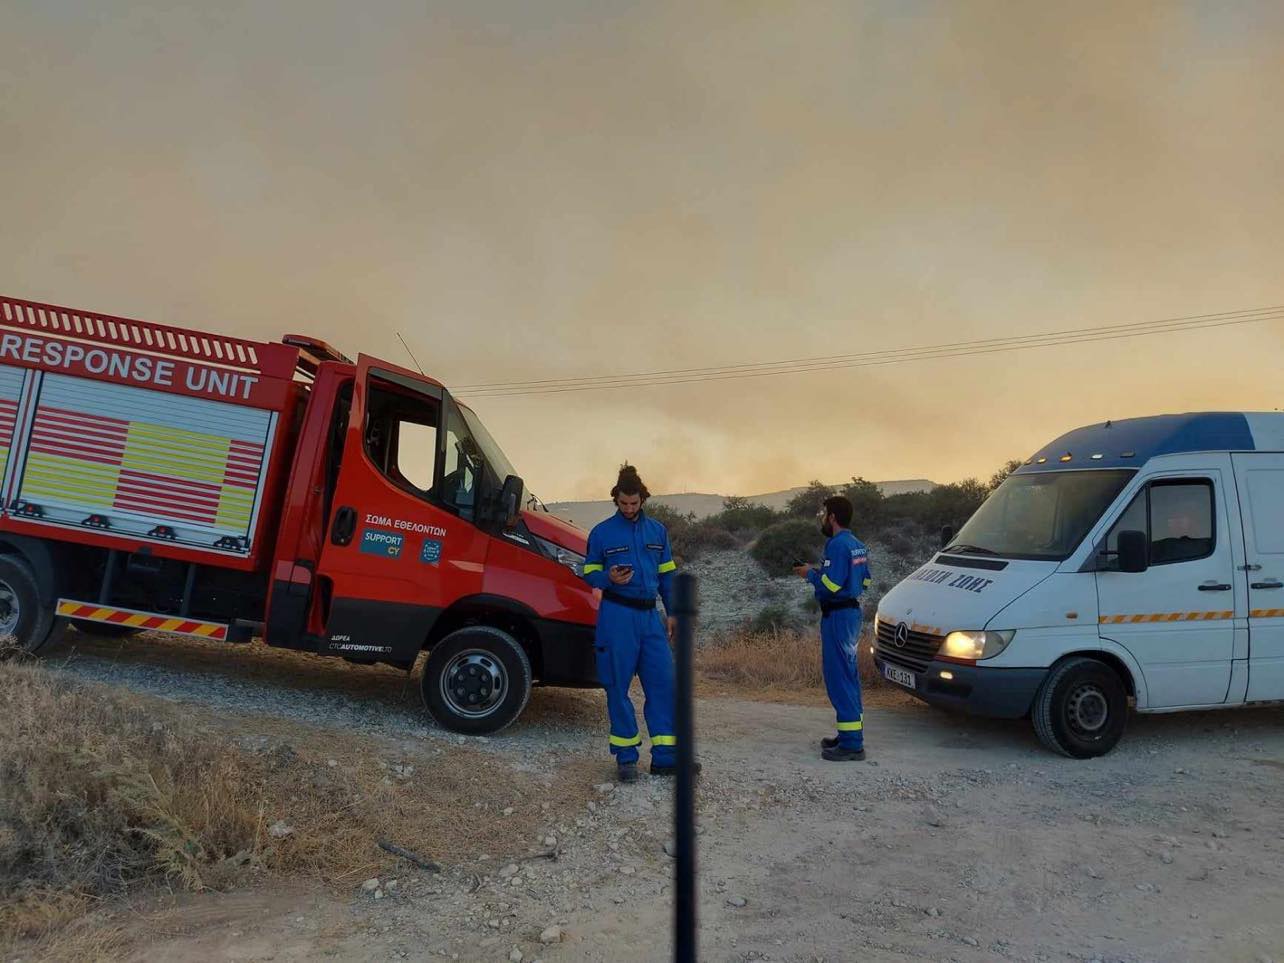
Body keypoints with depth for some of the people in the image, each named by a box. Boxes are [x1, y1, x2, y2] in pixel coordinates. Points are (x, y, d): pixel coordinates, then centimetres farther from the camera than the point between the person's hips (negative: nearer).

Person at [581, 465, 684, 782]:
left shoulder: (657, 531, 11)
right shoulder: (601, 532, 1)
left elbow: (667, 574, 16)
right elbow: (590, 574, 5)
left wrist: (672, 612, 10)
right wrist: (609, 578, -16)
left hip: (650, 616, 3)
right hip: (617, 616, -3)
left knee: (663, 683, -1)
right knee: (618, 686, 2)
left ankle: (664, 756, 7)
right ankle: (626, 757, 13)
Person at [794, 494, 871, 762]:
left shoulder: (837, 545, -17)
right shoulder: (857, 545, 14)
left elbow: (831, 585, -24)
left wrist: (811, 574, -5)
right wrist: (820, 572, 16)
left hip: (838, 616, -11)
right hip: (853, 611, 11)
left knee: (839, 677, -7)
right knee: (848, 674, 17)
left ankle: (851, 744, -5)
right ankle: (851, 733, 26)